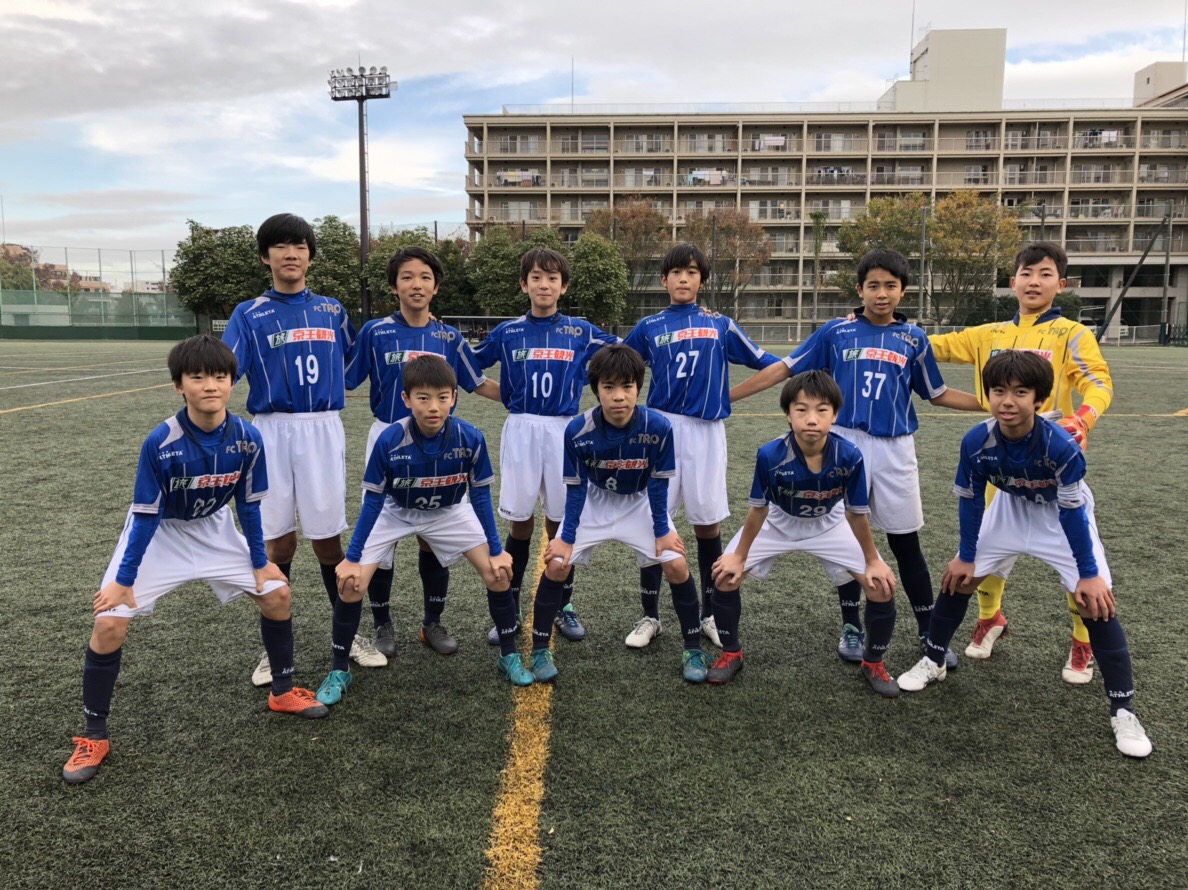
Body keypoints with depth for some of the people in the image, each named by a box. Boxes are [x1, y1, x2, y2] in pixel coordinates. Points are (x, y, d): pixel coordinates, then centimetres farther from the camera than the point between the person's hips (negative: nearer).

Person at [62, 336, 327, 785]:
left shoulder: (247, 438, -20)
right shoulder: (160, 442, -29)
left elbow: (249, 503, -6)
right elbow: (146, 514, -20)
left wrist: (260, 561, 1)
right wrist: (124, 579, -15)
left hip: (214, 530, 4)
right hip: (158, 534, -3)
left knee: (276, 593, 0)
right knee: (110, 623, -15)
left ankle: (283, 692, 22)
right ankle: (94, 736, 6)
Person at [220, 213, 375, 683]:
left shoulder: (331, 311, 10)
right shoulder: (249, 314, 3)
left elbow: (354, 364, 23)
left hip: (323, 429, 1)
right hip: (271, 430, -1)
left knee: (327, 536, 5)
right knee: (277, 541, 5)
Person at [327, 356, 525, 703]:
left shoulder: (470, 438, -28)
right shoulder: (389, 440, -31)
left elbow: (481, 497, -13)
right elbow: (373, 500, -18)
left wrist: (496, 551, -9)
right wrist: (352, 558, -15)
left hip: (449, 512, 1)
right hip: (395, 512, -1)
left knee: (498, 572, -10)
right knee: (351, 582, -14)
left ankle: (509, 656, 12)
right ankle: (338, 671, 7)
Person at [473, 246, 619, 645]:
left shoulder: (581, 332, 5)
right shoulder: (507, 332, 5)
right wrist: (504, 397, 7)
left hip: (563, 430, 0)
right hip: (520, 430, 0)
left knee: (562, 521, 6)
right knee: (520, 522, 3)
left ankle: (564, 607, 20)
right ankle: (509, 611, 15)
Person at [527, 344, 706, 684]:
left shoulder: (658, 427, -28)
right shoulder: (578, 430, -27)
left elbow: (658, 484, -14)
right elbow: (576, 487, -14)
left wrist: (661, 530, -8)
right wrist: (567, 538, -12)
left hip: (641, 501, 0)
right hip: (594, 500, 0)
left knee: (677, 566, -12)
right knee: (556, 565, -12)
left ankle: (693, 650, 9)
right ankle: (540, 650, 7)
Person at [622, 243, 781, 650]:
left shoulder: (720, 325, 9)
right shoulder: (649, 327, 9)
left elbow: (761, 360, 13)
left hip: (706, 431, 0)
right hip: (662, 429, 0)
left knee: (707, 521, 5)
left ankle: (710, 614, 21)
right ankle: (650, 616, 15)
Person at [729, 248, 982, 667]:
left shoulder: (914, 339, 6)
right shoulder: (835, 332, 1)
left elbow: (937, 393, 16)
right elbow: (783, 369, 2)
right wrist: (724, 396, -1)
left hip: (895, 449, 1)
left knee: (906, 542, 5)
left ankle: (929, 634, 19)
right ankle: (851, 628, 23)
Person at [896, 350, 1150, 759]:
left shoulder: (1061, 446, -36)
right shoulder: (976, 442, -27)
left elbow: (1072, 511, -25)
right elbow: (970, 500, -12)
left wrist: (1088, 574, -17)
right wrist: (966, 557, -3)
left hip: (1062, 515, -3)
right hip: (1010, 508, 3)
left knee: (1096, 600, -13)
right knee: (958, 580, 2)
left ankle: (1122, 710, 1)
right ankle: (932, 663, 22)